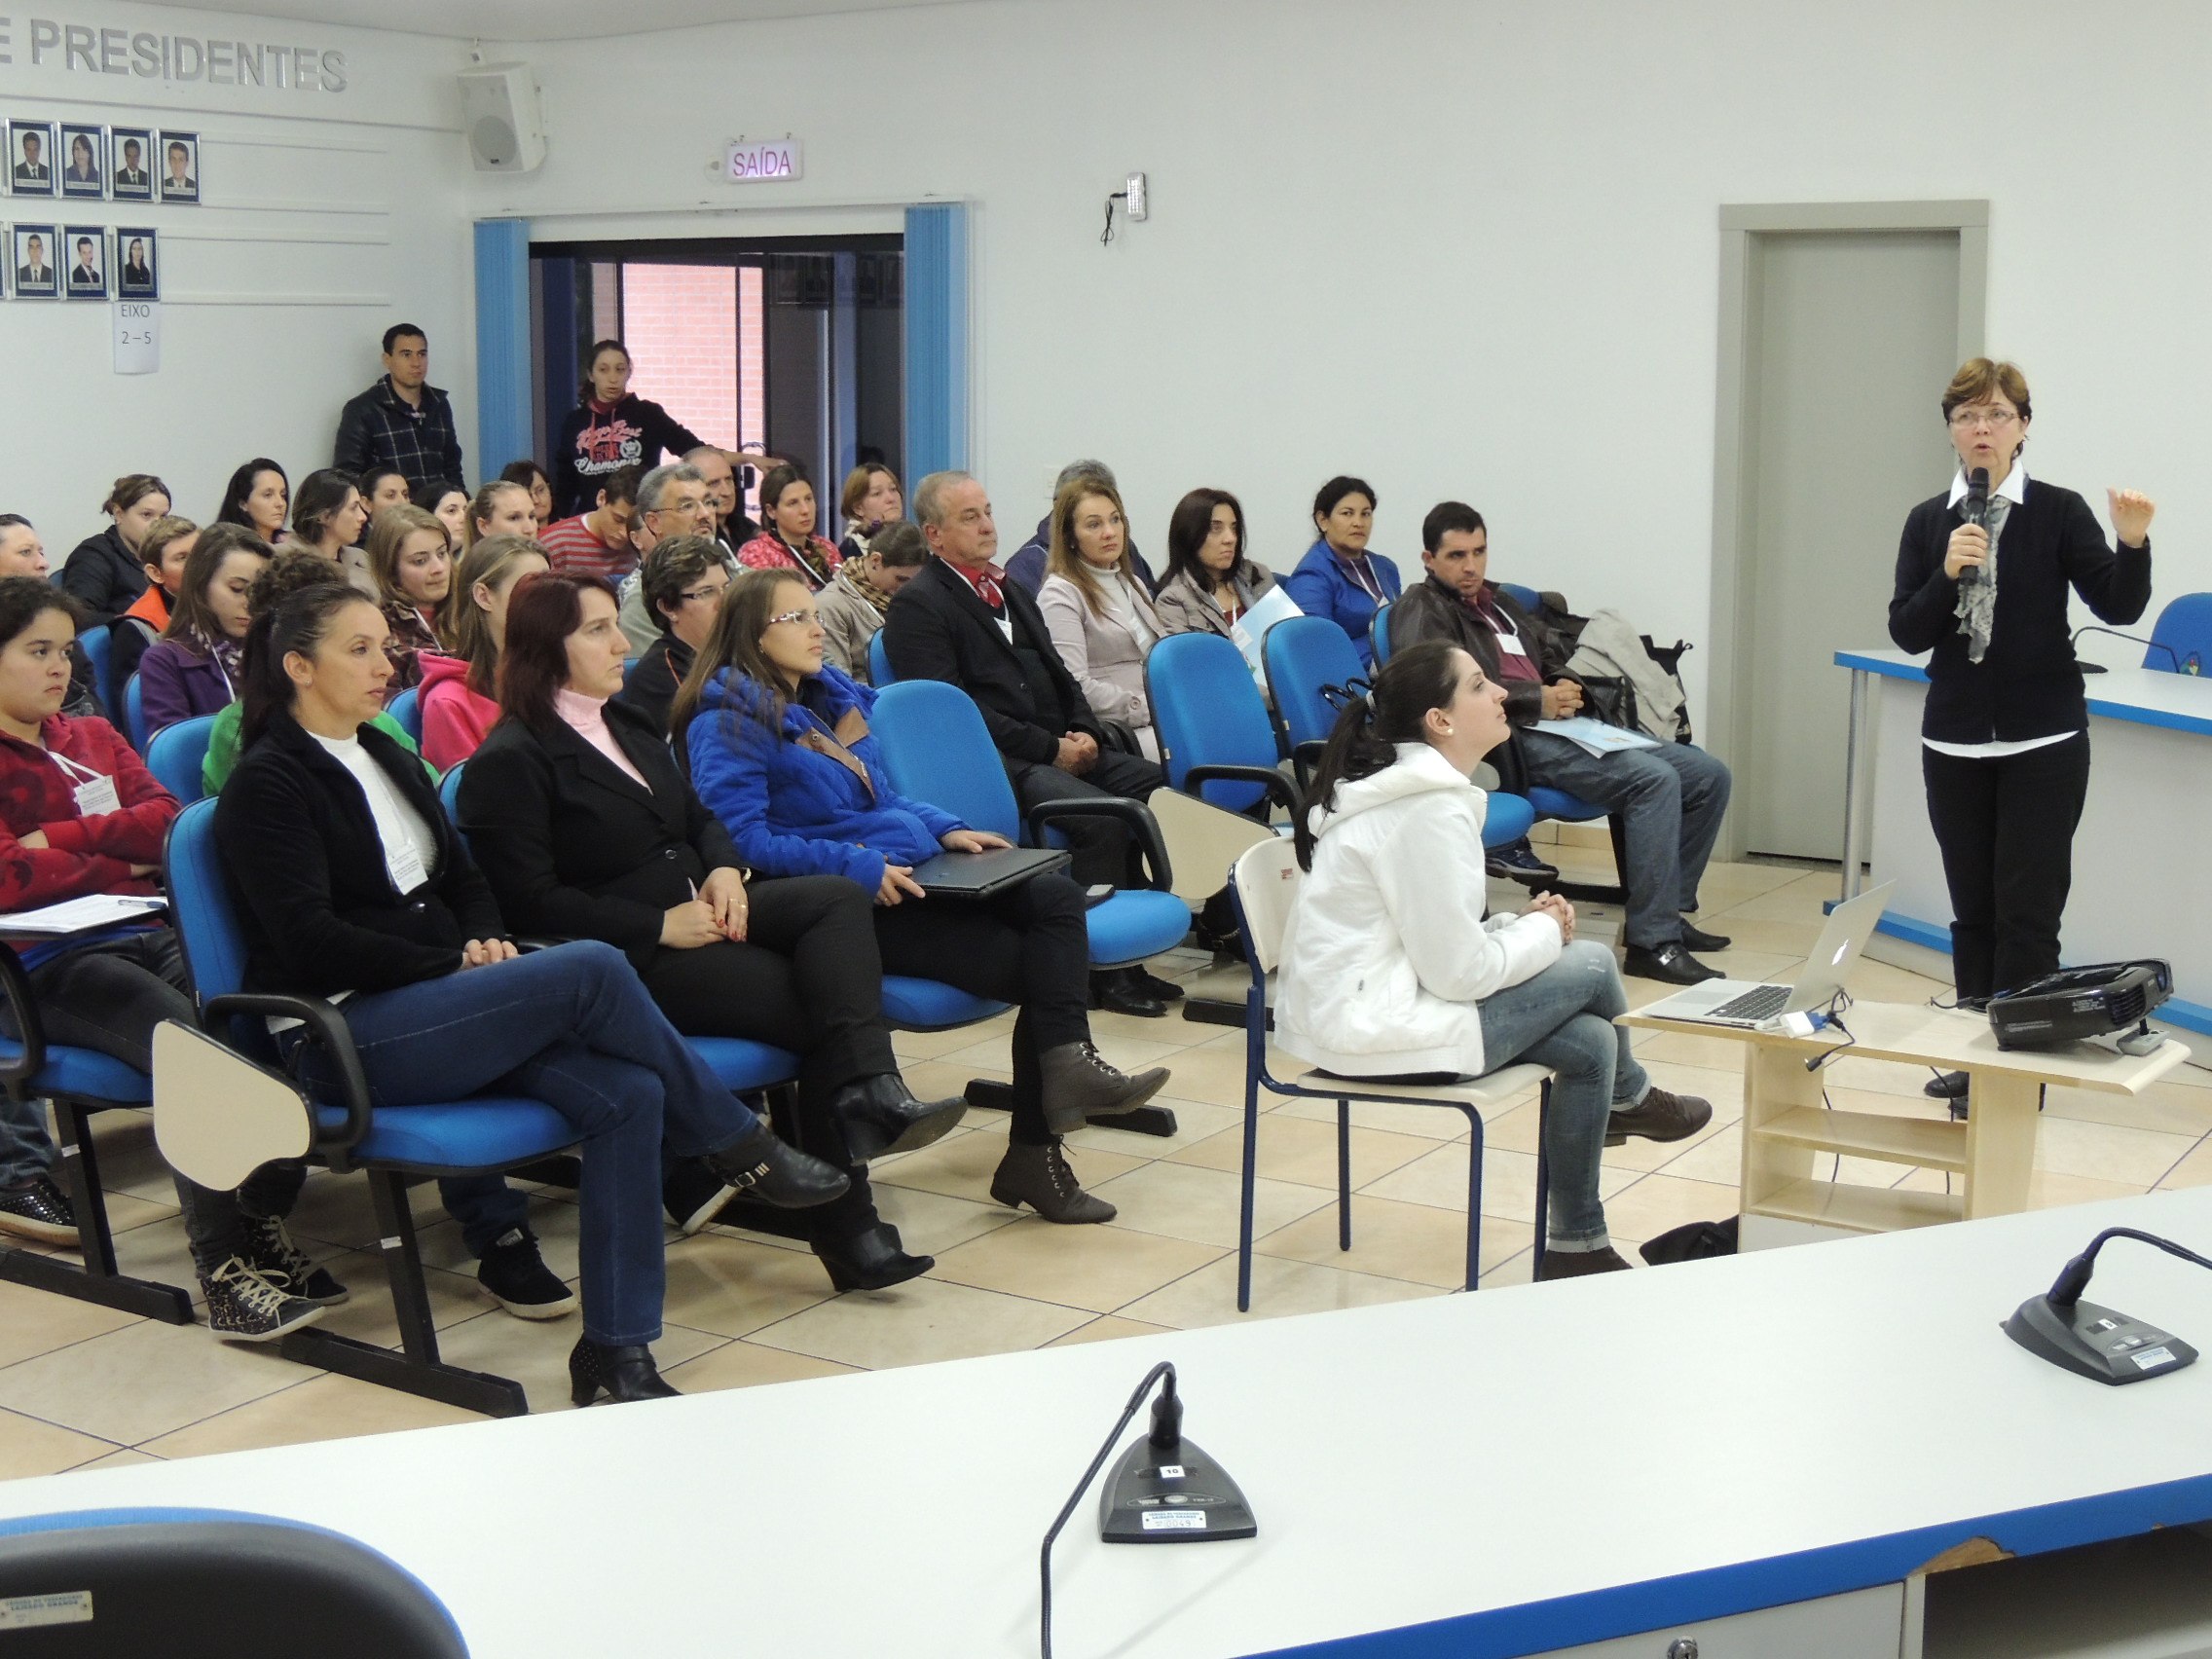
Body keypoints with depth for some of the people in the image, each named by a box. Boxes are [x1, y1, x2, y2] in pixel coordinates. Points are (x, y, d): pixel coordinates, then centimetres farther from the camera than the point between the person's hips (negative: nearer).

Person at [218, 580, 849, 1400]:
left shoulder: (388, 758, 19)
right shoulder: (267, 784, -5)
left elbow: (463, 879, 22)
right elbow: (312, 939, -14)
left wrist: (486, 943, 0)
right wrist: (455, 966, -15)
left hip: (430, 1000, 8)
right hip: (339, 1037, -8)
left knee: (627, 1093, -21)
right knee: (592, 970, -28)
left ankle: (617, 1346, -20)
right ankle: (739, 1147, -9)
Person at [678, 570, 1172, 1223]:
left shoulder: (834, 696, 21)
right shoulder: (729, 720, -6)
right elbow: (741, 838, -17)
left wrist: (946, 829, 10)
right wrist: (859, 867, -22)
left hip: (908, 871, 8)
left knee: (1055, 896, -17)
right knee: (1035, 965, -19)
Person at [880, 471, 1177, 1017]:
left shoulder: (1010, 593, 25)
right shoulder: (917, 605, -4)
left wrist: (1085, 732, 2)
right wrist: (1050, 749, -14)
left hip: (1063, 749, 8)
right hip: (1000, 763, -8)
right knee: (1100, 815, -30)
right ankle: (1103, 968, -17)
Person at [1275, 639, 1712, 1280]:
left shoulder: (1402, 785, 11)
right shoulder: (1430, 809, -21)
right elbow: (1458, 972, -20)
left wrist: (1521, 923, 4)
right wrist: (1543, 932, -3)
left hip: (1352, 1010, 10)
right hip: (1374, 1030, -10)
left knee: (1588, 1042, 6)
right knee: (1590, 965, -3)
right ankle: (1630, 1097, 22)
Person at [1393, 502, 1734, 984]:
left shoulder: (1496, 601, 27)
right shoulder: (1422, 611, 0)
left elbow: (1556, 651, 32)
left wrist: (1569, 687, 7)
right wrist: (1539, 701, -14)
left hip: (1562, 727, 9)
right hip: (1516, 744, -9)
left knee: (1709, 774, 1)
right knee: (1655, 780, -29)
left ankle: (1670, 911, 10)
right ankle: (1653, 943, -27)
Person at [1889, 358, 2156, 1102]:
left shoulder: (2059, 512, -4)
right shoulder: (1929, 521, 4)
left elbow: (2117, 607, -12)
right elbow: (1906, 632, -1)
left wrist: (2133, 542, -29)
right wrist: (1947, 574, -17)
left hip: (2044, 744, -3)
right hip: (1955, 742, 3)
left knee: (2028, 914, -3)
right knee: (1972, 909, 11)